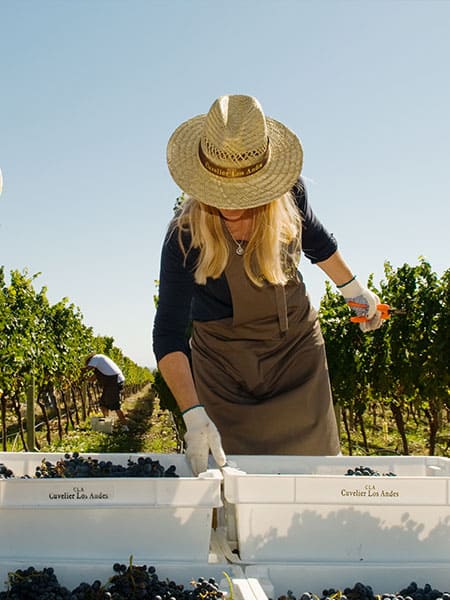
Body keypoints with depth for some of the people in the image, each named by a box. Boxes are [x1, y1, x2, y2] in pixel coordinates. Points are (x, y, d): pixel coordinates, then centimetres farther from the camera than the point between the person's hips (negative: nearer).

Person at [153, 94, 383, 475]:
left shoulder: (289, 193, -16)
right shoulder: (185, 236, -26)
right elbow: (169, 332, -29)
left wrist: (353, 289, 20)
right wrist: (194, 415, -39)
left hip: (296, 347, 2)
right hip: (222, 360, -2)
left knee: (315, 455, 3)